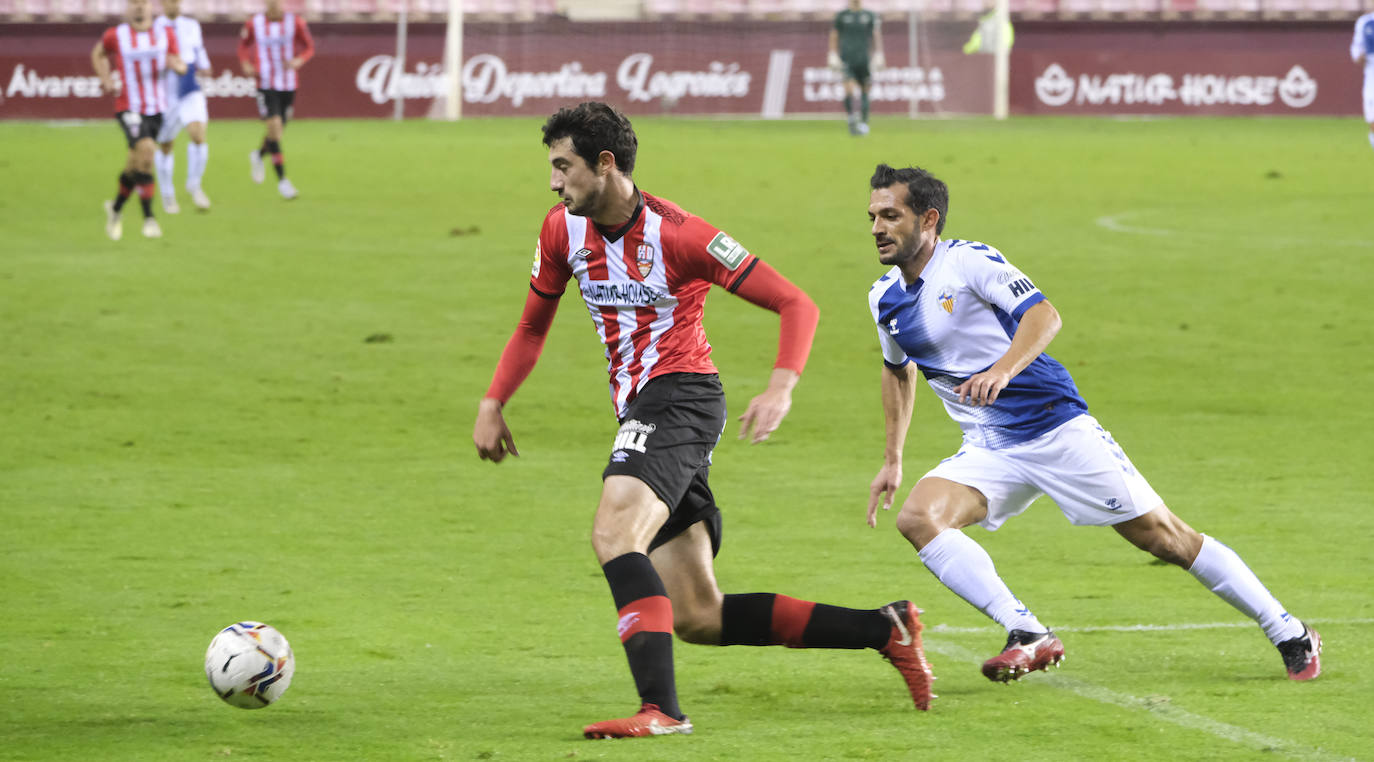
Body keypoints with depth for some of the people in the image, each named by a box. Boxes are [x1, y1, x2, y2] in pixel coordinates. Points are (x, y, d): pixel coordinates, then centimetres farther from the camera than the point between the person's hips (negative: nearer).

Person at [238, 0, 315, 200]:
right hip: (266, 84, -2)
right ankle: (282, 179, -10)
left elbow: (309, 47, 5)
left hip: (288, 86, 2)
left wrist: (299, 61, -16)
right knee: (274, 127, -16)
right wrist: (246, 64, -5)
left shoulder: (295, 22, -3)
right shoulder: (254, 23, -3)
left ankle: (259, 155, 45)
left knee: (278, 131, 10)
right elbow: (243, 44, 14)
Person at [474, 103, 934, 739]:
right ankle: (884, 629, 12)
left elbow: (796, 304, -12)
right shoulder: (563, 230, 6)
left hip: (680, 395, -8)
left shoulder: (677, 234, -14)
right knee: (697, 618, 4)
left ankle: (660, 707, -36)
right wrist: (493, 403, 12)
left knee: (613, 535, -31)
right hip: (640, 411, 8)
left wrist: (781, 389, -25)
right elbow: (533, 325, 22)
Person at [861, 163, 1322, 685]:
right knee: (917, 518, -22)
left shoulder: (969, 261, -12)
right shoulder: (884, 299, 8)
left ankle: (1290, 636, 9)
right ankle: (1028, 636, -26)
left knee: (1165, 538, -3)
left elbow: (1043, 314, -25)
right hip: (988, 451, 6)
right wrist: (892, 460, 25)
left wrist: (1002, 369, -43)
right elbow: (898, 369, 27)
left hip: (1055, 425, -6)